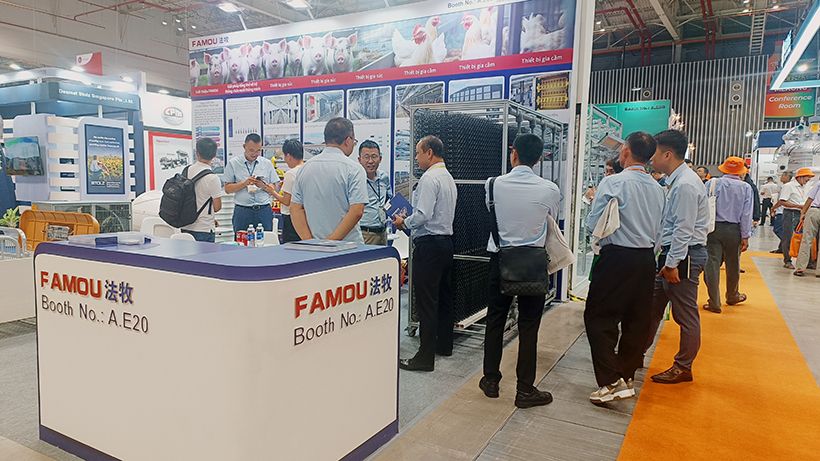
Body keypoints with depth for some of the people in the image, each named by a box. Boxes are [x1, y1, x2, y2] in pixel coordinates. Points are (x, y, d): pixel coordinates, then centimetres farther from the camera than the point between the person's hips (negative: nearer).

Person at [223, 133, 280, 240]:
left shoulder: (267, 163, 11)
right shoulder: (233, 163, 7)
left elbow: (273, 190, 10)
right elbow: (227, 189, 2)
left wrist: (263, 186, -10)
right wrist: (245, 183, -10)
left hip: (264, 211, 1)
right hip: (242, 210, -1)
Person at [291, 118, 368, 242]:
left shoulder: (305, 167, 9)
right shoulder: (354, 169, -6)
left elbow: (295, 209, 6)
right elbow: (356, 211, -15)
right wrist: (332, 240, -11)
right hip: (348, 247, -5)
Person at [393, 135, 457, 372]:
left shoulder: (430, 178, -15)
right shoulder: (448, 178, 16)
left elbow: (423, 215, -23)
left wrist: (404, 222, -6)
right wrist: (410, 220, 18)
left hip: (429, 244, -10)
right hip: (446, 240, 10)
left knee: (426, 301, -7)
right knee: (443, 295, 18)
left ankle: (425, 357, -2)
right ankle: (444, 344, 32)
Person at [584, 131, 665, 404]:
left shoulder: (613, 183, -12)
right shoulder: (658, 188, 9)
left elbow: (593, 225, -12)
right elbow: (659, 231, 13)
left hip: (617, 258, -7)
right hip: (647, 259, 7)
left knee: (599, 319, 0)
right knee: (636, 320, 14)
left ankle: (612, 382, -4)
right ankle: (626, 376, 27)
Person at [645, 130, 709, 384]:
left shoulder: (686, 185, -19)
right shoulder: (677, 181, 12)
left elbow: (683, 229, -21)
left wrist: (672, 264, -20)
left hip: (684, 256, -10)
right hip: (673, 253, 10)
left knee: (686, 315, 4)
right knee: (652, 307, 15)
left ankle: (683, 368, 17)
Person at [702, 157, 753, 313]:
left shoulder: (712, 183, -1)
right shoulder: (746, 188, 0)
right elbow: (746, 214, -1)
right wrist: (745, 237, 2)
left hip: (713, 228, -1)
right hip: (734, 230, 1)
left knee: (712, 263, 1)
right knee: (733, 264, 16)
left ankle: (714, 303, 2)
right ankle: (732, 296, 37)